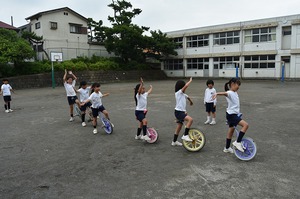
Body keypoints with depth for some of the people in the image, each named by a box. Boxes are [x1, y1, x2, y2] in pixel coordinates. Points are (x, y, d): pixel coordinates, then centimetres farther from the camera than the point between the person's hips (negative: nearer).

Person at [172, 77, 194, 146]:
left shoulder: (183, 94, 12)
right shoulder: (178, 93, -12)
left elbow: (188, 97, 36)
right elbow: (186, 86, -23)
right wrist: (190, 80, -9)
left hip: (182, 112, 9)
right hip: (178, 112, -9)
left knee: (179, 127, 17)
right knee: (190, 119, -27)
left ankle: (174, 141, 31)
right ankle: (185, 135, -20)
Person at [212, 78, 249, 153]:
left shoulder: (235, 93, 8)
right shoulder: (229, 93, -20)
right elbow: (224, 93, -43)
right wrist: (217, 94, -62)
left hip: (234, 114, 10)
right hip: (231, 115, -10)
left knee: (231, 130, 17)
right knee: (246, 125, -19)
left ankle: (227, 148, 30)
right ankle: (238, 142, -11)